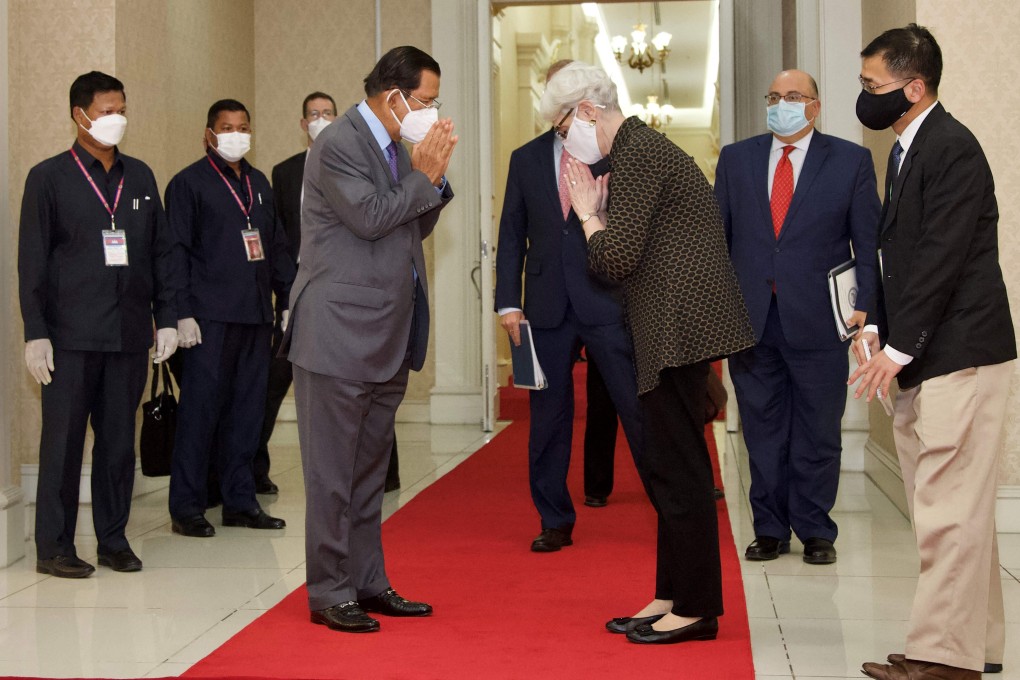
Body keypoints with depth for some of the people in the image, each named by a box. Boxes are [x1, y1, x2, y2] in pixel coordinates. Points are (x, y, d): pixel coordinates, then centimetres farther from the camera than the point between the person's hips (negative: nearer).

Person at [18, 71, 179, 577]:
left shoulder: (140, 176, 12)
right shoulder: (49, 177, 1)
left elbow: (160, 251, 14)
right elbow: (32, 260, -2)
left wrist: (166, 318, 7)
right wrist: (35, 332, -8)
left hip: (130, 334, 4)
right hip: (72, 334, -4)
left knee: (119, 441, 8)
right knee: (63, 441, 2)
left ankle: (114, 540, 18)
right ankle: (53, 548, 10)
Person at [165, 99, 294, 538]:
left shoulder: (259, 183, 18)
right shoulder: (189, 183, -1)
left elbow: (276, 245, 22)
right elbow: (176, 251, -5)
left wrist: (290, 298, 15)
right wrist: (182, 313, -12)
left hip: (255, 314, 6)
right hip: (211, 318, -6)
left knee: (248, 409, 8)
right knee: (201, 408, -3)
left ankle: (240, 501, 17)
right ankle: (187, 509, 4)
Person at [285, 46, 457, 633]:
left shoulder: (395, 146, 15)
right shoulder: (339, 144, -13)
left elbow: (417, 227, 18)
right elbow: (371, 217, -21)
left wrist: (434, 177, 3)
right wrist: (424, 176, -11)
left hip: (386, 339, 9)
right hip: (340, 335, -9)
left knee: (370, 469, 15)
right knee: (333, 471, -1)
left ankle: (368, 583, 24)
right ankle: (329, 594, 7)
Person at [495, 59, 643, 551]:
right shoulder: (526, 159, 11)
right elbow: (512, 236, 10)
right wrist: (508, 302, 2)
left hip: (607, 303, -3)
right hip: (547, 307, 3)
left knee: (639, 409, -3)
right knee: (548, 419, 8)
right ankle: (556, 522, 20)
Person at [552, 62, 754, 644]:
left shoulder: (637, 153, -12)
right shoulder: (644, 147, 20)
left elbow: (617, 258, -17)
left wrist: (587, 212, -3)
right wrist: (597, 210, 8)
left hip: (679, 328, -11)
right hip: (673, 329, 11)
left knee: (679, 469, -4)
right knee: (667, 466, 14)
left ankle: (697, 608, 4)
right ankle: (672, 597, 22)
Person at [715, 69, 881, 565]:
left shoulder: (851, 160, 3)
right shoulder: (736, 159, 10)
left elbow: (869, 242, 1)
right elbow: (717, 235, 10)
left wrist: (865, 304, -10)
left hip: (817, 319, -2)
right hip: (750, 318, 2)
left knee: (818, 432, 6)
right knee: (762, 431, 9)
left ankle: (815, 531, 19)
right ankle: (770, 529, 20)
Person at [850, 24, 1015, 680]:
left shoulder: (951, 148, -13)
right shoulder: (909, 150, 16)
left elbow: (941, 259, -19)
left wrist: (898, 349, -16)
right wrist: (878, 330, 8)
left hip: (960, 355, -10)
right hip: (923, 357, 10)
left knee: (950, 510, -6)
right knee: (949, 509, 14)